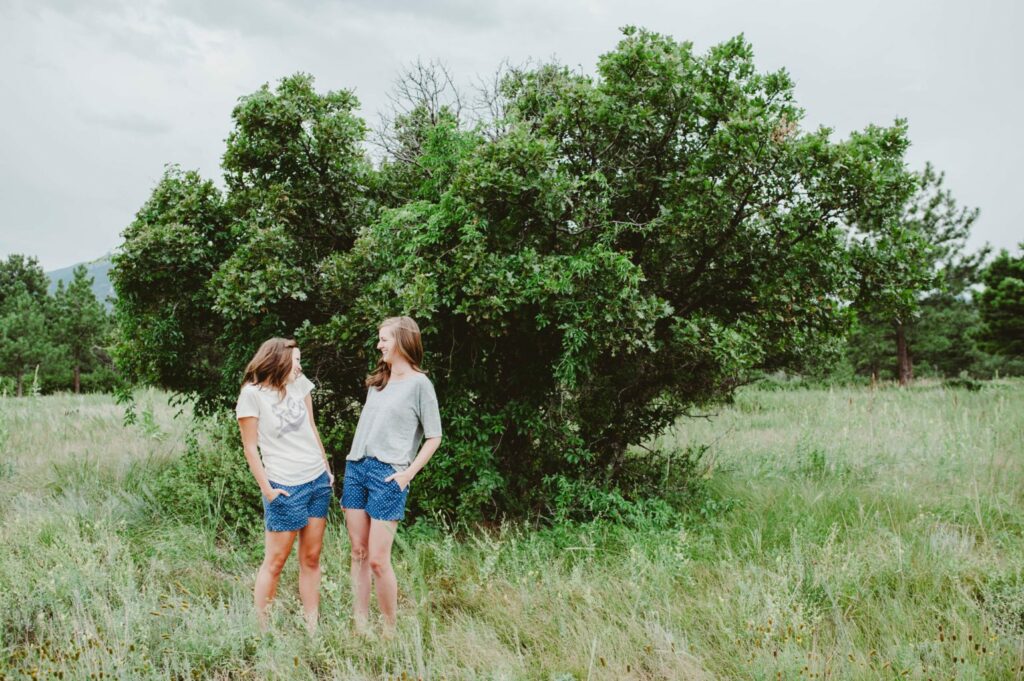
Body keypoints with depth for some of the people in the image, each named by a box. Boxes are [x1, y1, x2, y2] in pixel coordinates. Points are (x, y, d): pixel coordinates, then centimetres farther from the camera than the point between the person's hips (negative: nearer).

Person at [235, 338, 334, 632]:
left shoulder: (300, 384, 8)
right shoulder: (252, 394, -10)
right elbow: (250, 447, -8)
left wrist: (327, 467, 14)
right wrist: (267, 489, -11)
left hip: (318, 481, 6)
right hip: (285, 488, -6)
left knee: (311, 558, 10)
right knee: (275, 561, 0)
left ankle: (312, 629, 16)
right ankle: (260, 628, 11)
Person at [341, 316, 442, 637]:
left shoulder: (419, 383, -4)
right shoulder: (378, 380, 16)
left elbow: (433, 437, -4)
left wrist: (408, 474, -11)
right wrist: (354, 461, 12)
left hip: (387, 475, -7)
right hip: (355, 468, 7)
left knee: (378, 560, -6)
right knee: (358, 553, 8)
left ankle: (390, 633, 7)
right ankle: (360, 627, 15)